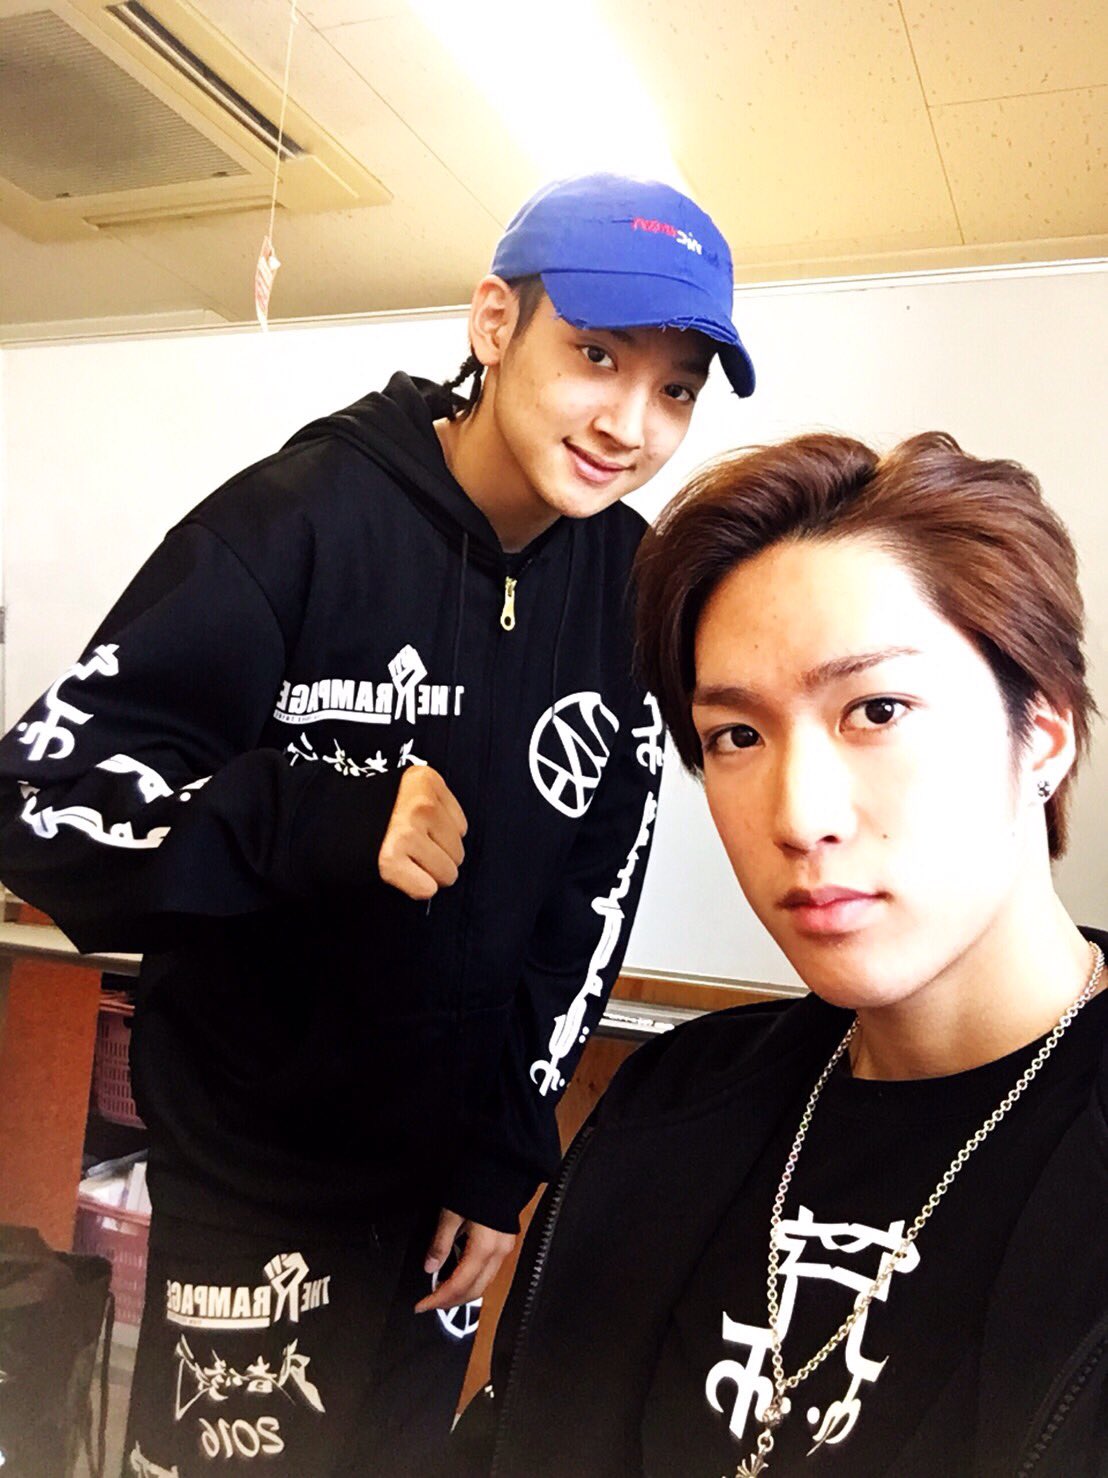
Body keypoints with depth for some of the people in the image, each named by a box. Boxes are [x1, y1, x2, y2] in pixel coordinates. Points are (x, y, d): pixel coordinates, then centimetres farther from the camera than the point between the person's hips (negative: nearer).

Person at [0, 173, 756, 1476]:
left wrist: (511, 1150, 1)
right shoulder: (296, 521, -18)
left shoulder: (633, 588, -5)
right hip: (246, 1182, -4)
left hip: (451, 1177, 4)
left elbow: (597, 885, 1)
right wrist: (312, 818, -34)